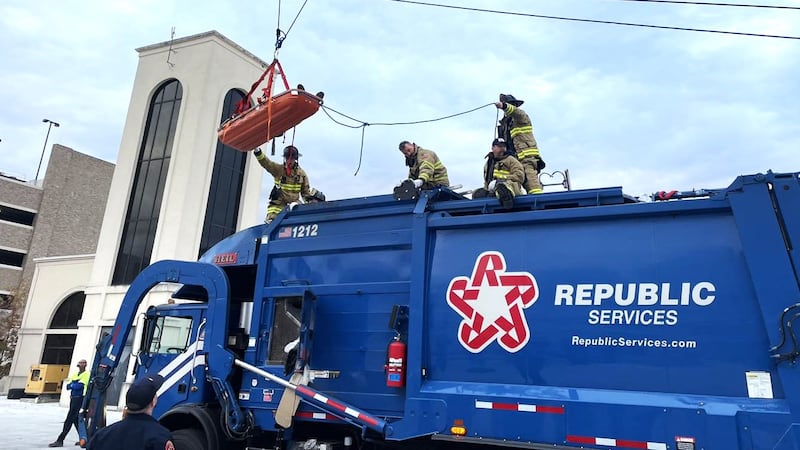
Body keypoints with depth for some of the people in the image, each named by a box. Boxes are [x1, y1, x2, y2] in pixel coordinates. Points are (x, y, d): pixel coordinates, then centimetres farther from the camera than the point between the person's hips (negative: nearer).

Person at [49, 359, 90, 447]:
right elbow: (68, 386, 9)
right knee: (75, 419, 12)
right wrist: (75, 385, -11)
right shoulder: (75, 375, 17)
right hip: (73, 398, 8)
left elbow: (79, 386, -19)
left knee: (69, 420, -8)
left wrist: (71, 385, -1)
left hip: (79, 399, -8)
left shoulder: (86, 374, -8)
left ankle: (60, 440, -7)